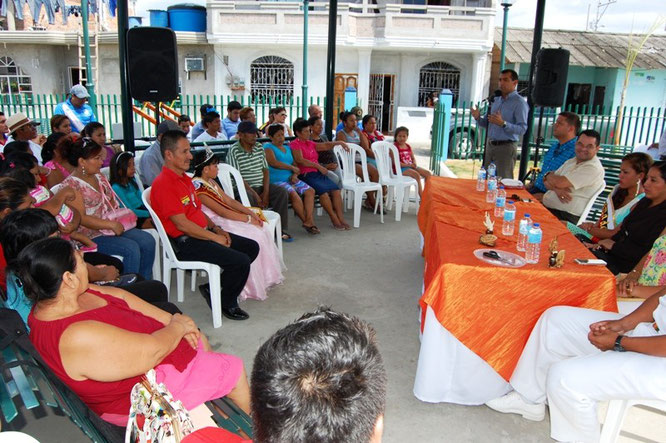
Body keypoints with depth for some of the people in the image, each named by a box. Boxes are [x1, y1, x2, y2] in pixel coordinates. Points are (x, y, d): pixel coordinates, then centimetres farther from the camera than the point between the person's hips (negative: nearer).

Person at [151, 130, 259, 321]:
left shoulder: (184, 178, 14)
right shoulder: (163, 184, -18)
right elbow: (182, 224, -21)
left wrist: (216, 229, 6)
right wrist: (215, 238, -15)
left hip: (204, 232, 10)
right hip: (186, 243, -10)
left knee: (252, 247, 9)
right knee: (241, 261, -21)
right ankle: (226, 304, 5)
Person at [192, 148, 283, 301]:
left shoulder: (211, 182, 13)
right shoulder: (198, 187, -18)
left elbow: (229, 200, 12)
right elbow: (221, 212, -21)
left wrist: (251, 213, -1)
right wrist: (248, 219, -17)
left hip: (225, 218, 10)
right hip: (215, 224, -10)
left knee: (263, 228, -4)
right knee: (253, 235, -24)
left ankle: (266, 276, 2)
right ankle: (252, 287, -13)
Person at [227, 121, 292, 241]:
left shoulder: (259, 147, 11)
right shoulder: (233, 151, -9)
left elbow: (265, 170, 9)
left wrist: (266, 192, -6)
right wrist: (255, 194, -19)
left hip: (261, 186, 6)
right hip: (243, 187, -6)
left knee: (282, 192, -16)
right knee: (249, 198, -37)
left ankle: (281, 229, -12)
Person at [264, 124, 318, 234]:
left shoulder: (287, 148, 24)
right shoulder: (268, 147, 1)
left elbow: (295, 165, 21)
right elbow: (273, 162, -14)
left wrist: (295, 174, -2)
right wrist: (292, 167, -9)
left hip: (290, 179, 7)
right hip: (276, 180, -7)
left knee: (310, 191, -13)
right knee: (294, 194, -31)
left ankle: (309, 220, -24)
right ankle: (307, 221, -17)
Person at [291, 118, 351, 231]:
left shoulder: (310, 143, 25)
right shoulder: (295, 144, 1)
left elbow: (325, 146, 25)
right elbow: (300, 160, -13)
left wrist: (338, 142, 8)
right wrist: (318, 166, -15)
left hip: (317, 173, 7)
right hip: (305, 175, -7)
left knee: (335, 189, -16)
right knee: (323, 190, -29)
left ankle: (341, 219, -17)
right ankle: (334, 220, -20)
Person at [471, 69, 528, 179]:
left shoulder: (520, 103, -8)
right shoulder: (496, 100, 14)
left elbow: (522, 128, -18)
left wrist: (503, 123, -30)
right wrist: (478, 118, -2)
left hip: (506, 147, -7)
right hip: (490, 145, 7)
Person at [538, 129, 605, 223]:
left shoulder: (594, 168, -12)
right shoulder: (571, 162, 17)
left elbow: (560, 182, -18)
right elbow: (547, 182, 10)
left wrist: (548, 175, 4)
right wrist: (556, 189, -14)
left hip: (565, 216, -8)